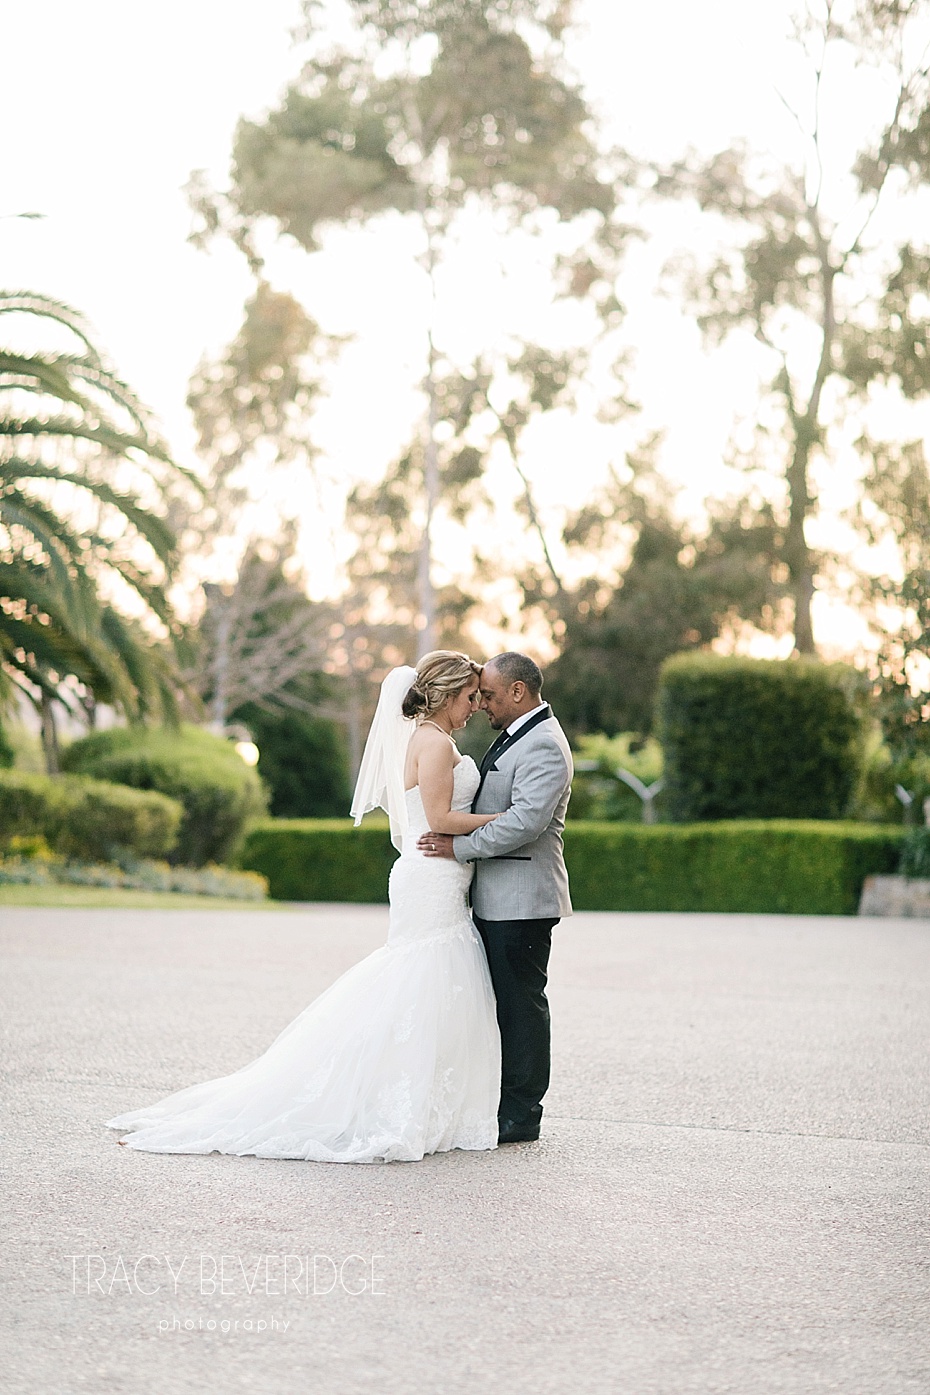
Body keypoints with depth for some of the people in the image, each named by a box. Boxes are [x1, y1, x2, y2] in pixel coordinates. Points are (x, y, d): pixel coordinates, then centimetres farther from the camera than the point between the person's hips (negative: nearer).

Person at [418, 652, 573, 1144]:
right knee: (502, 1004, 12)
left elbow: (525, 821, -25)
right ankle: (502, 1104, 18)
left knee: (521, 1005, -4)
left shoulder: (544, 745, -15)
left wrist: (460, 847, -19)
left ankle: (521, 1117, 2)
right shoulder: (513, 737, 18)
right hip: (495, 900, 10)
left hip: (521, 901, -10)